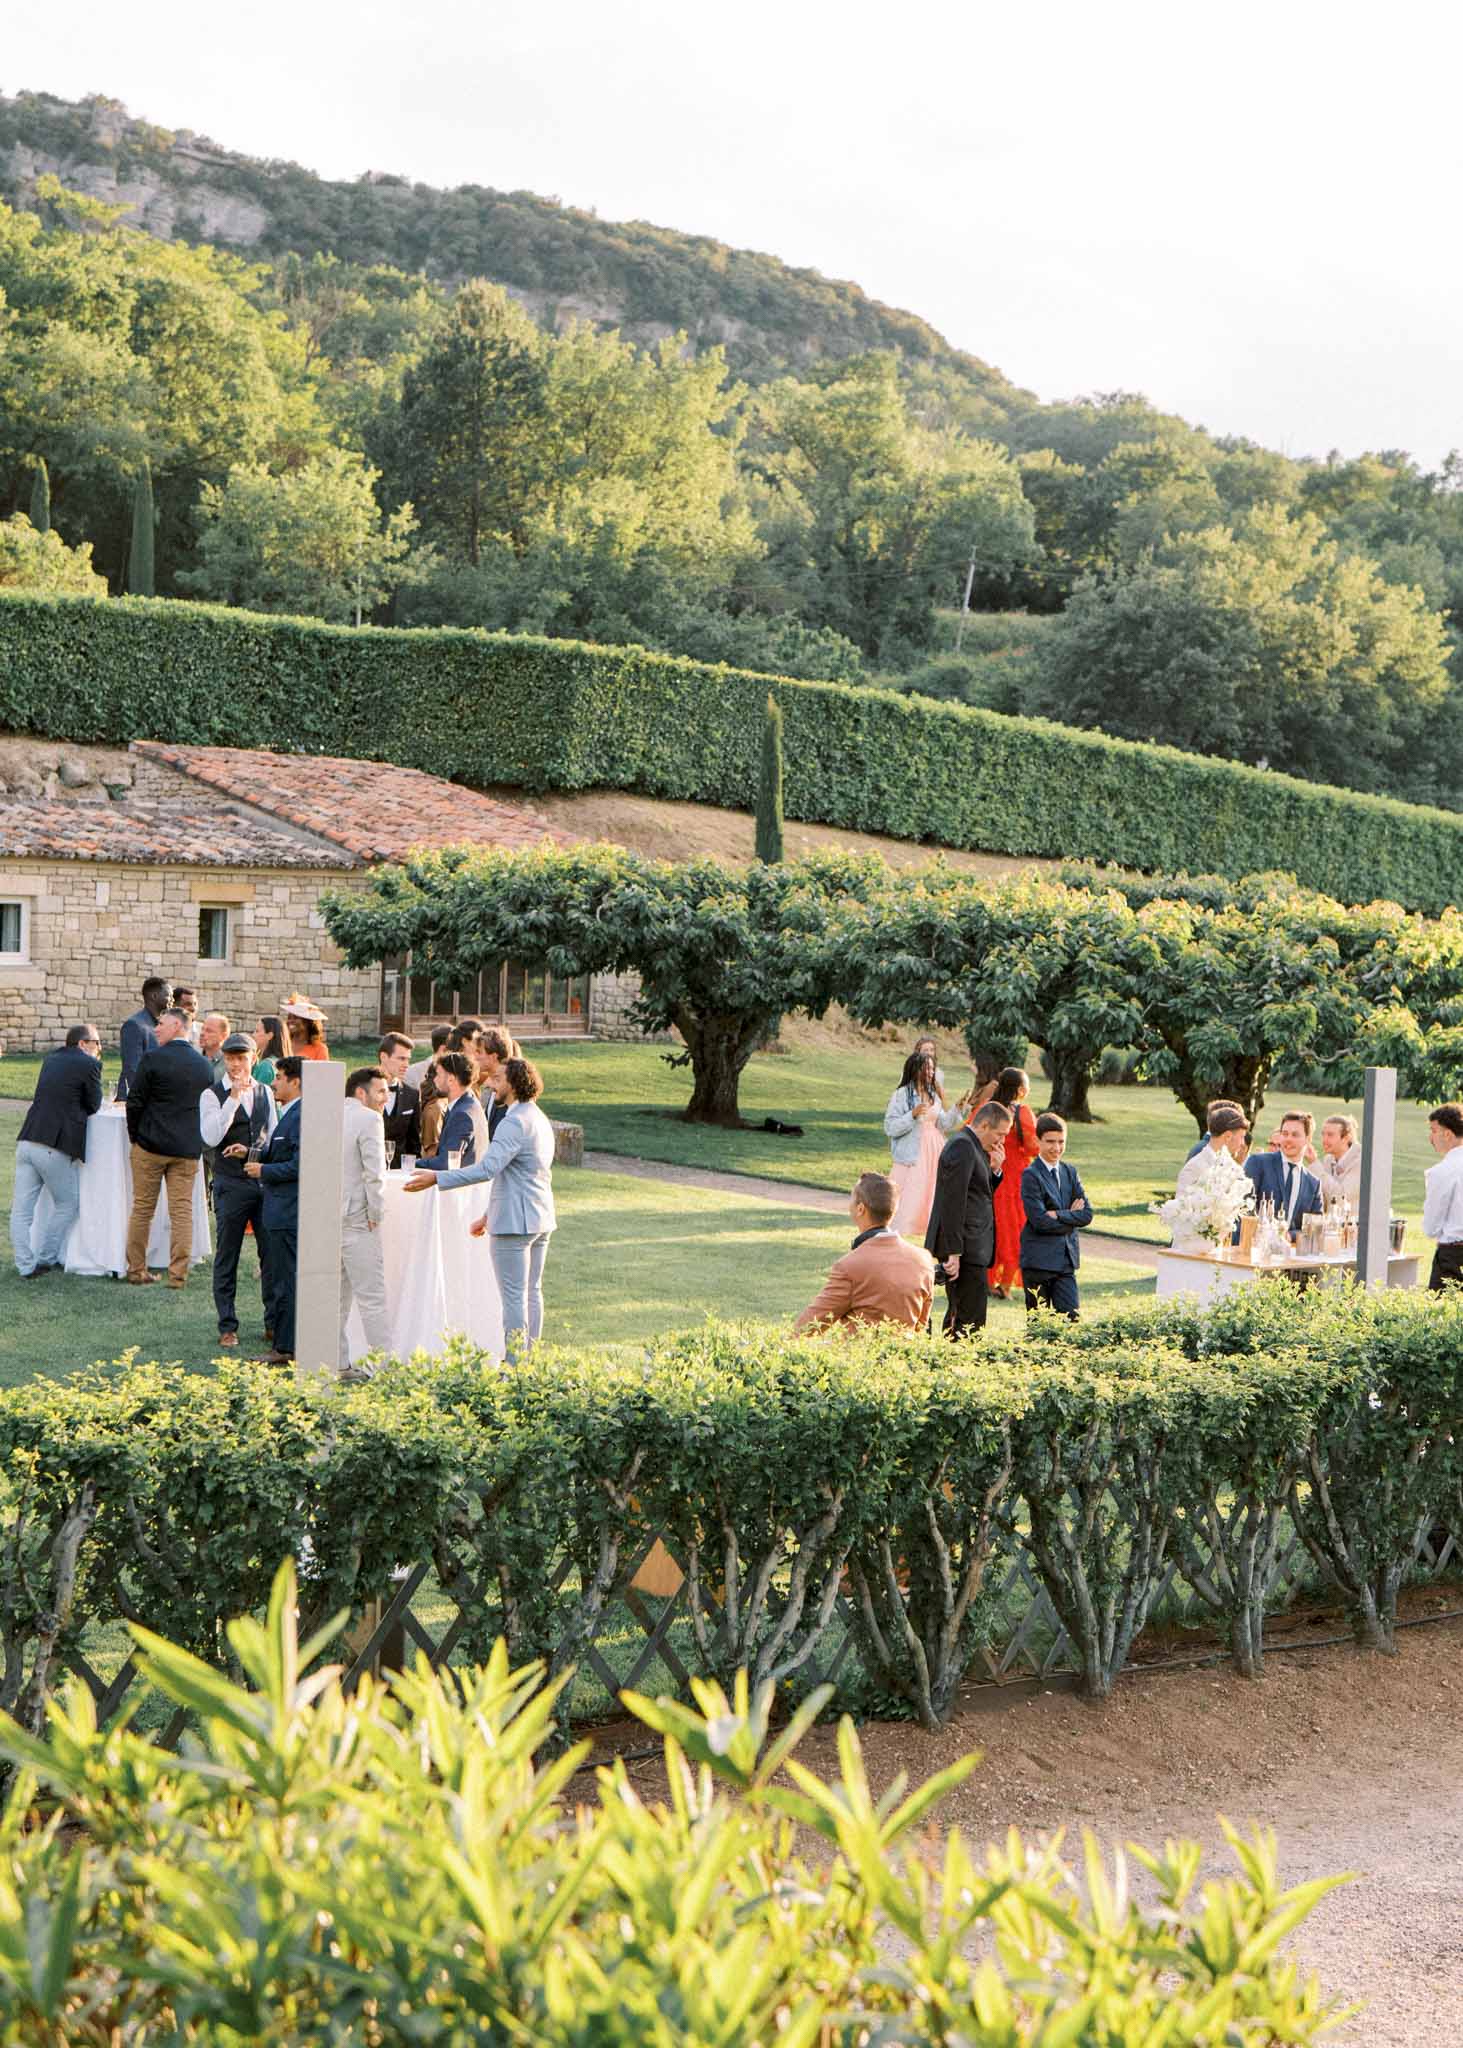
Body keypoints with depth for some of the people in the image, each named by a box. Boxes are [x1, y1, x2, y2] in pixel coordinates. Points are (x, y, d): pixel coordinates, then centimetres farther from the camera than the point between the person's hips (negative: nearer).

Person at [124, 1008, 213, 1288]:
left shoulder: (152, 1059, -9)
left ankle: (136, 1270, 14)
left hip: (150, 1146, -3)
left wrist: (135, 1136, 7)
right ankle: (178, 1274, 4)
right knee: (182, 1210, 5)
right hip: (188, 1149, 3)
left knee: (142, 1208, 8)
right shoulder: (204, 1065, 4)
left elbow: (135, 1102, -7)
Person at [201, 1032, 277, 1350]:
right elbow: (211, 1138, -18)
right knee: (227, 1258, 3)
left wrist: (251, 1151, -5)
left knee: (272, 1252, 5)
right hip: (231, 1184, -3)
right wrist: (233, 1098, -21)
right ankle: (227, 1327, 10)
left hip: (264, 1180, 4)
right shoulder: (212, 1095, -4)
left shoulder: (264, 1092, 10)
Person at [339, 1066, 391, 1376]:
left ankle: (337, 1364, 16)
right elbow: (375, 1172, -19)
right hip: (356, 1219, -8)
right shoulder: (369, 1119, -11)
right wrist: (375, 1214, -9)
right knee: (371, 1297, -5)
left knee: (336, 1295, 14)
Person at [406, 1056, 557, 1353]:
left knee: (514, 1297, -6)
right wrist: (489, 1215, 25)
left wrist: (436, 1178, -24)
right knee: (532, 1292, 12)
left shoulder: (515, 1122, -17)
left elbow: (487, 1168, -26)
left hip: (514, 1222, -10)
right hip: (540, 1218, 10)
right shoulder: (540, 1120, 16)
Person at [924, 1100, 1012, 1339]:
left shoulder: (972, 1147, 16)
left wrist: (994, 1170, 4)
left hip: (972, 1248, 11)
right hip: (966, 1249, -11)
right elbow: (953, 1203, -21)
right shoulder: (962, 1146, -15)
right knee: (971, 1320, -11)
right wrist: (953, 1253, -23)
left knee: (958, 1314, 15)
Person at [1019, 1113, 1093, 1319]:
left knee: (1070, 1318, -1)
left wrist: (1058, 1215, -11)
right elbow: (1040, 1221, -16)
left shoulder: (1070, 1172, 11)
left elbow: (1087, 1214, 3)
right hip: (1039, 1261, -5)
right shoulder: (1031, 1175, -8)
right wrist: (1072, 1217, -6)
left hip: (1066, 1258, 5)